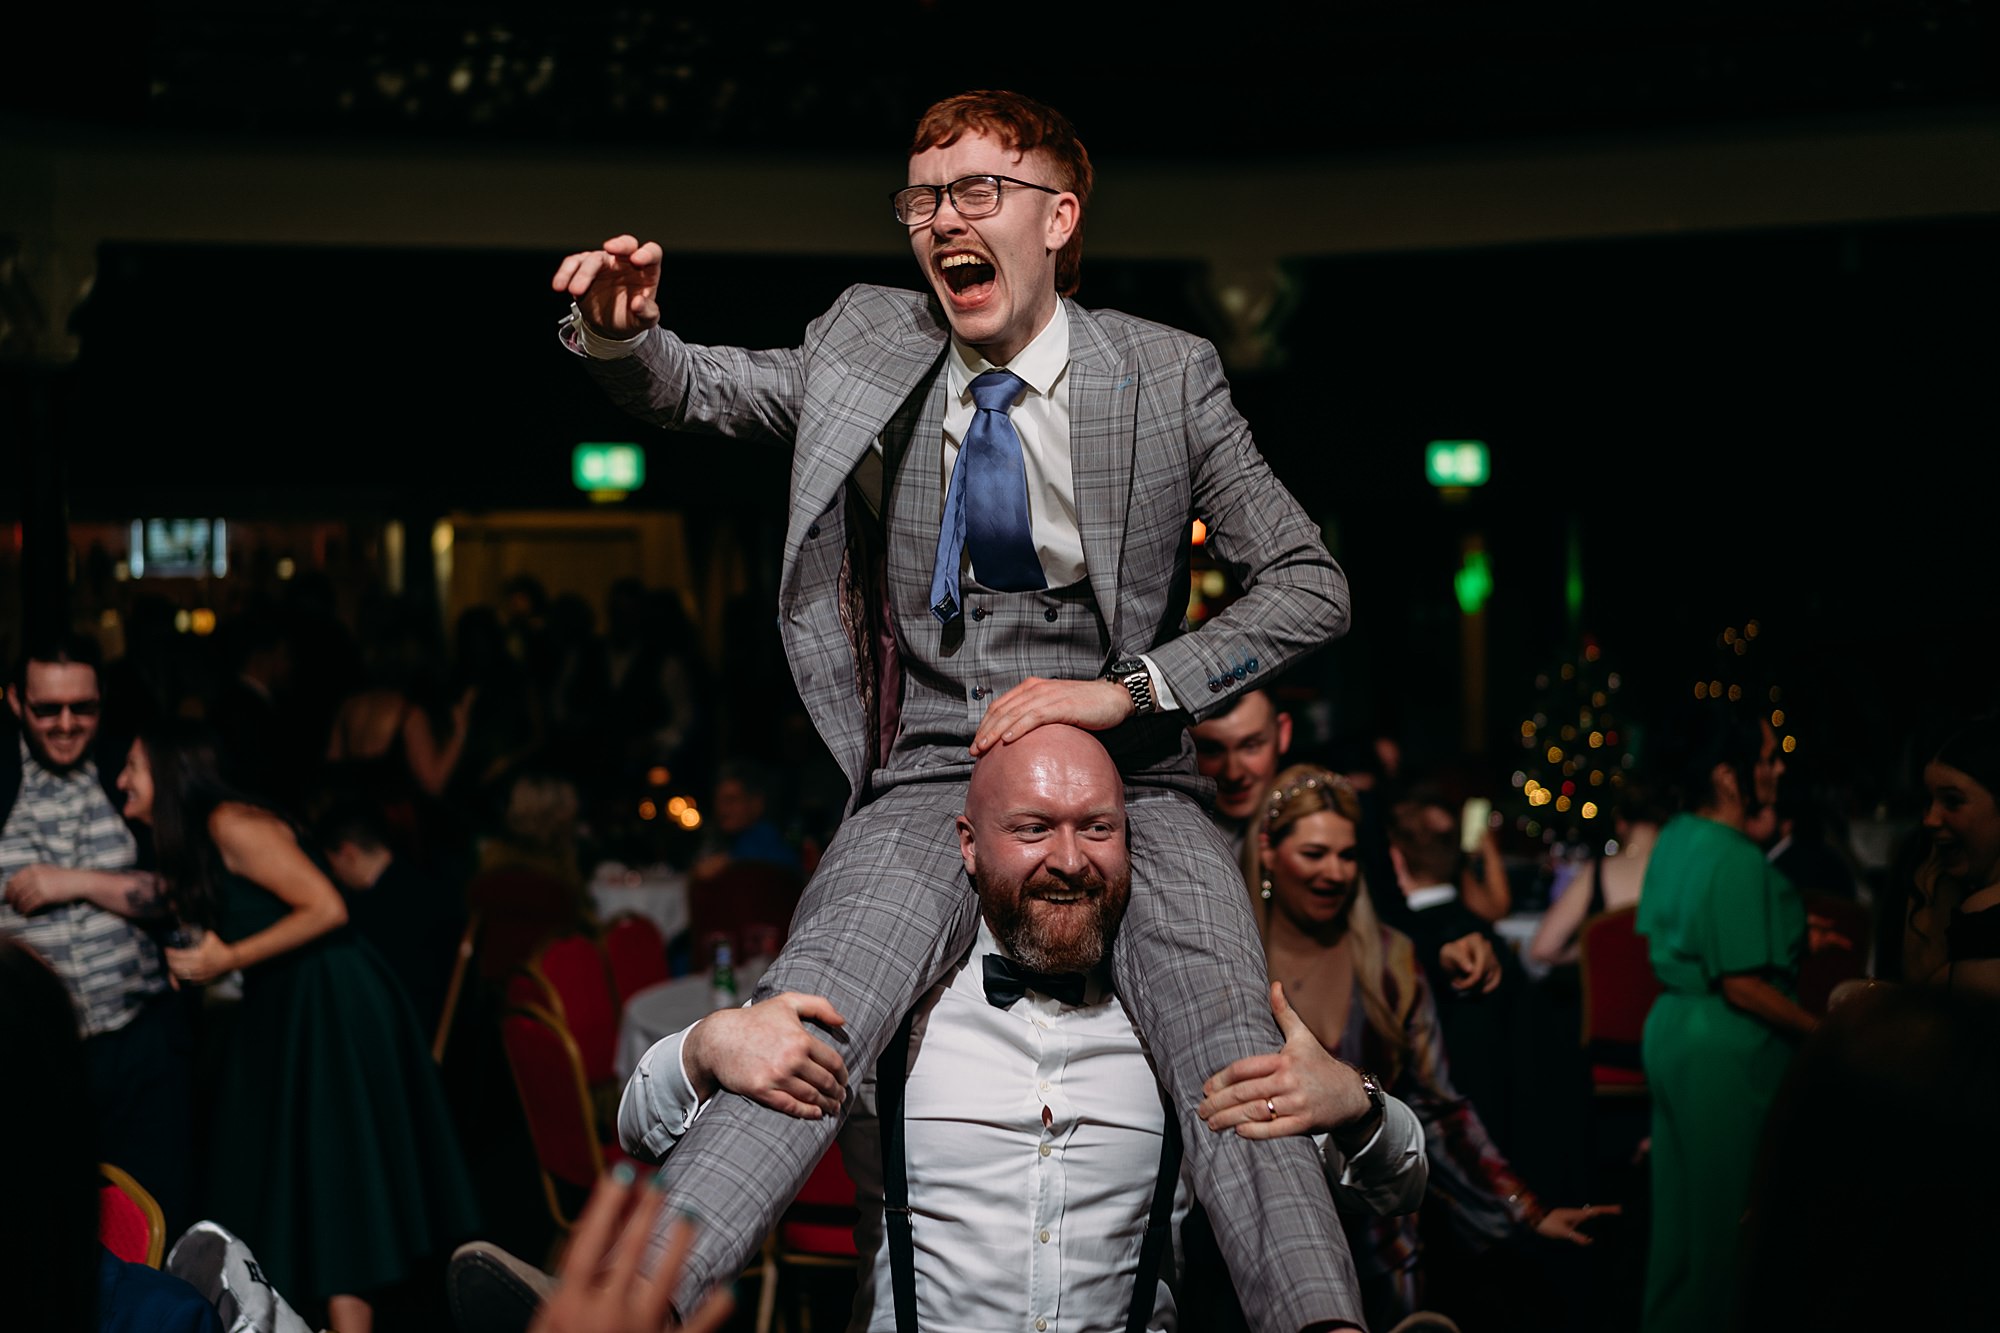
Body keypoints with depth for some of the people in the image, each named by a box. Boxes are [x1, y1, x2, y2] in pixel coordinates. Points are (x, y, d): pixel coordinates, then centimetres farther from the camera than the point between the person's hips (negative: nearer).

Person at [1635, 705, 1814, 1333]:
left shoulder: (1674, 838, 5)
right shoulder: (1738, 862, -22)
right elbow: (1743, 985, -22)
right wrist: (1820, 1029, -12)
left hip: (1669, 1031, 9)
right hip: (1724, 1053, -9)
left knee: (1676, 1206, 18)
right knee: (1726, 1214, 2)